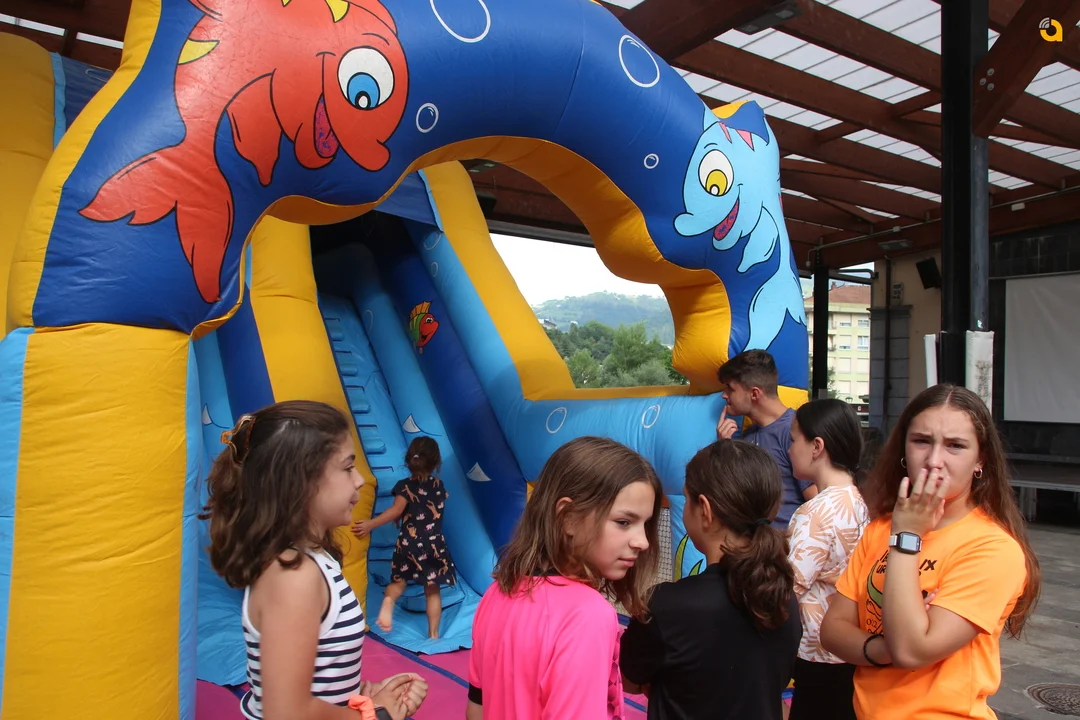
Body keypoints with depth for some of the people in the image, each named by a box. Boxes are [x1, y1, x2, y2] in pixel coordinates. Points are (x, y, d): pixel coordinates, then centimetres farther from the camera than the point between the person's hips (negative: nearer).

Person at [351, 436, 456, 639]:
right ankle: (433, 633, 10)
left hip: (409, 542, -1)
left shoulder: (405, 486, -4)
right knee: (433, 589, 10)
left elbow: (396, 510, -17)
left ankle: (388, 600, -14)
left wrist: (370, 524, -17)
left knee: (399, 580, 18)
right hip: (435, 543, 1)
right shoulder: (439, 486, 8)